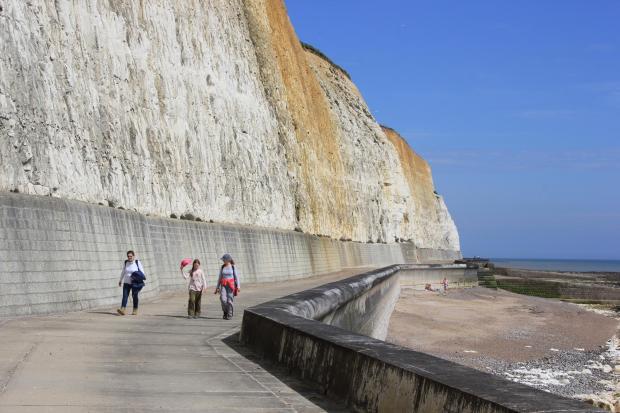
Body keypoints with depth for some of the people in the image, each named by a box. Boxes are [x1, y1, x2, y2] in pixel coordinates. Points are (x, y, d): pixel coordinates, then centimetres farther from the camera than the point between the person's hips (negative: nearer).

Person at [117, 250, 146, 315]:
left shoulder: (137, 262, -6)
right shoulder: (125, 263, 3)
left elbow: (142, 272, 0)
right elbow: (123, 272, 17)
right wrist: (120, 280, 24)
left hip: (135, 283, -3)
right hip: (126, 283, 3)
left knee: (134, 296, 0)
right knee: (125, 295, -8)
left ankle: (135, 310, 14)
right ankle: (122, 310, -19)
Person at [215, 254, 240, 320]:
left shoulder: (233, 267, 0)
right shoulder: (222, 267, 9)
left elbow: (236, 277, 0)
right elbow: (220, 277, 14)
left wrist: (238, 286, -9)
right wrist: (217, 287, 14)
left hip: (231, 285, -2)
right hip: (223, 285, 2)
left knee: (230, 300, -6)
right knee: (223, 299, -14)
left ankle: (229, 315, 5)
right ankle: (225, 312, 7)